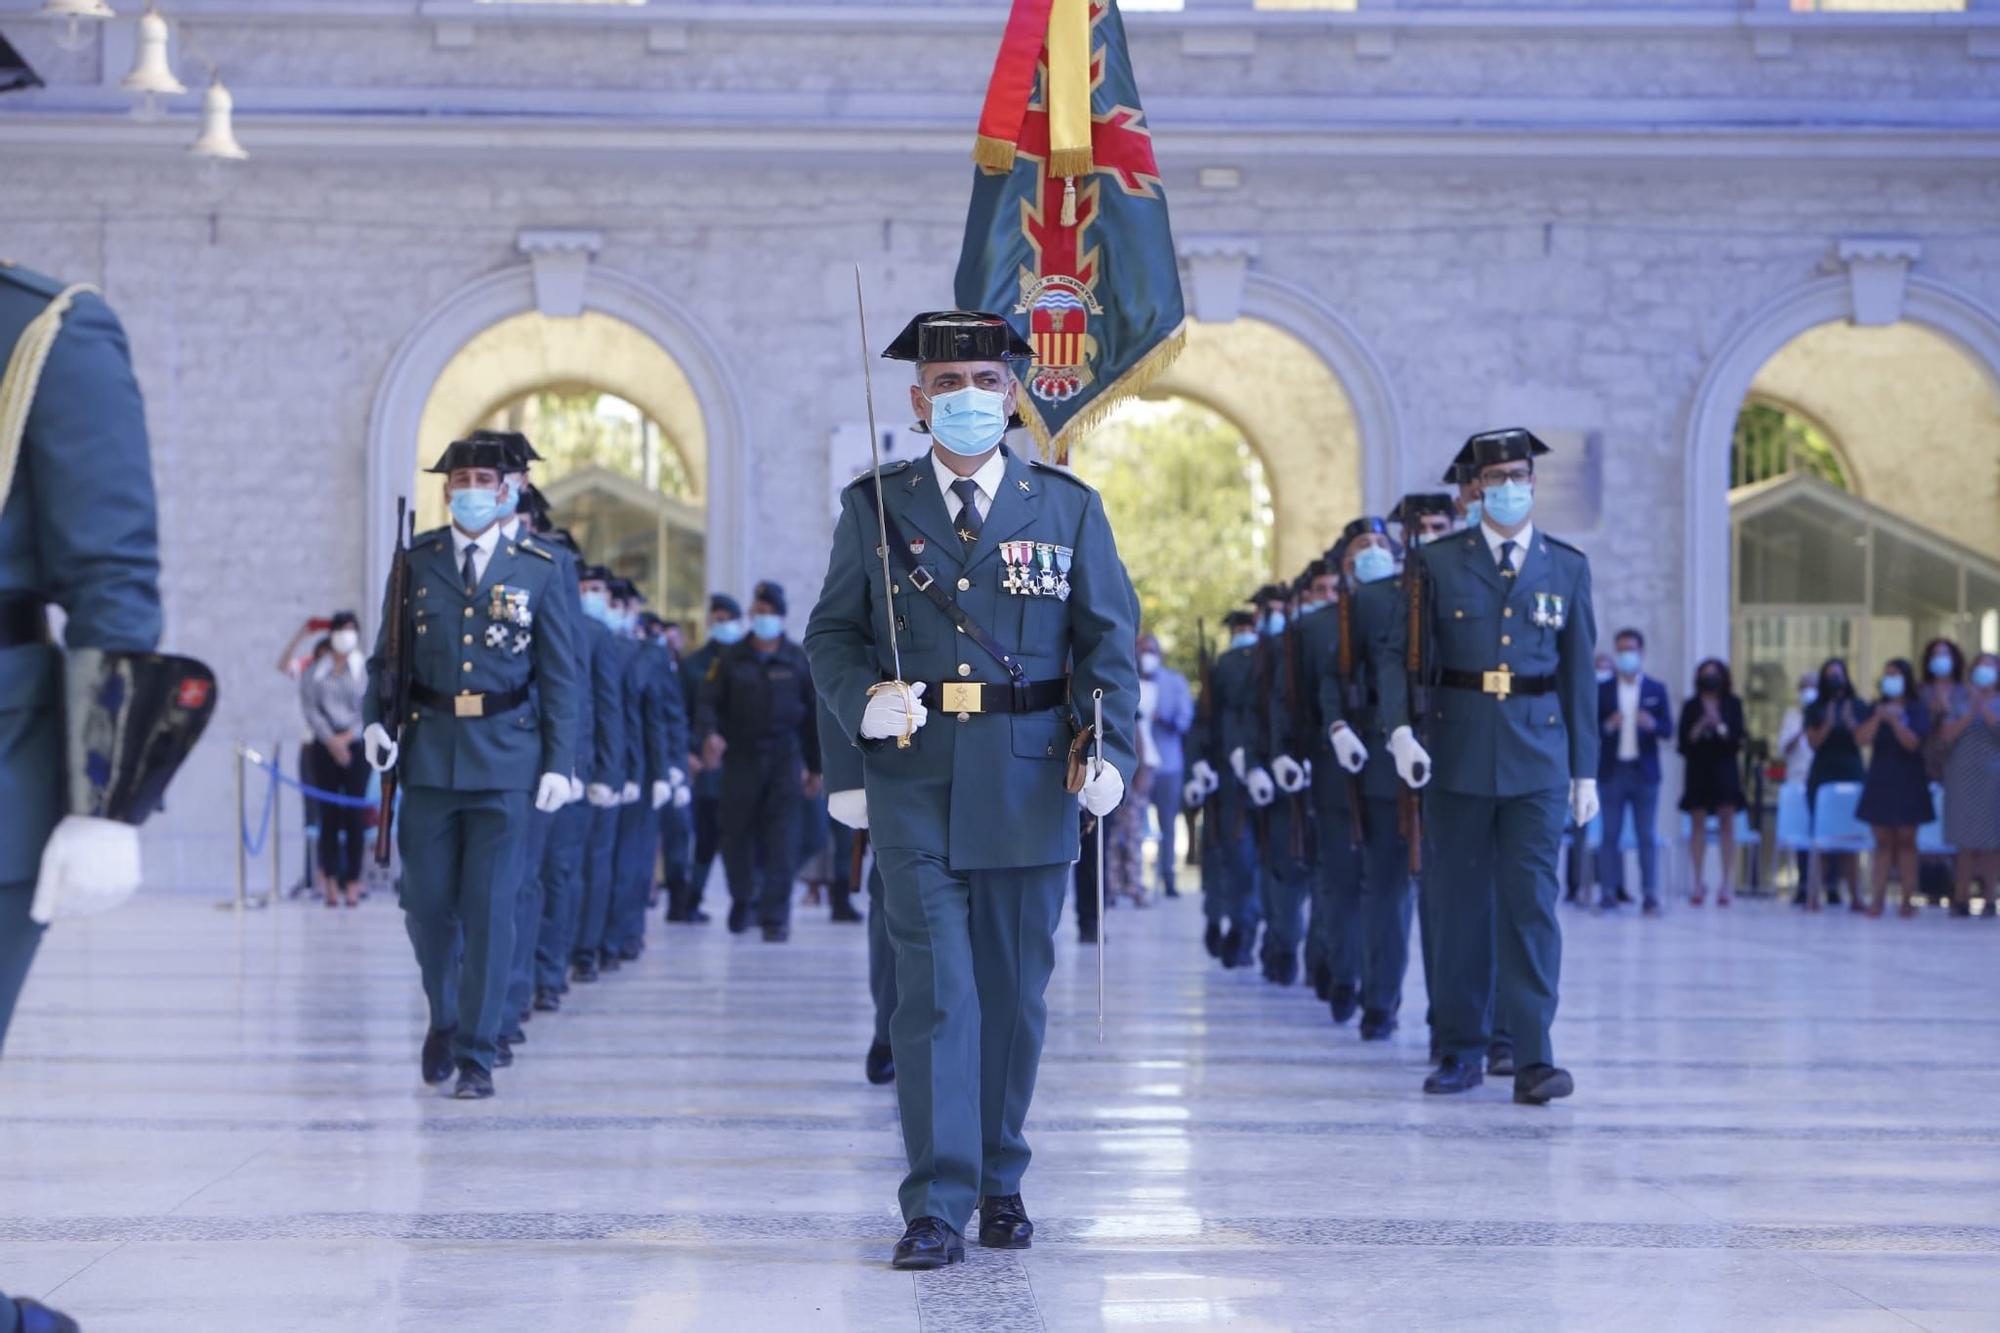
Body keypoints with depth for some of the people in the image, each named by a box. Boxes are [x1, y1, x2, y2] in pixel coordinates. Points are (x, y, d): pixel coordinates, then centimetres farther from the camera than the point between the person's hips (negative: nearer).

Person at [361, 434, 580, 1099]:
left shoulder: (537, 568, 3)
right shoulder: (415, 562, 7)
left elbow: (560, 675, 3)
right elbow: (386, 653, 10)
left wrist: (559, 763, -3)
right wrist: (375, 719, -8)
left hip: (505, 756, -2)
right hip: (430, 754, 2)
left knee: (490, 908, -3)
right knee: (426, 904, 4)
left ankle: (477, 1055, 5)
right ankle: (444, 1018, 30)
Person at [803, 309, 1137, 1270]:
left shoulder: (1068, 507, 6)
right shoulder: (874, 506, 6)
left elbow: (1110, 640, 4)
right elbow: (832, 634, 8)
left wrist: (1109, 753, -9)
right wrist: (865, 702, -13)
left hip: (1029, 784, 1)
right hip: (915, 785, -1)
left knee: (1014, 993, 9)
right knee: (934, 990, -7)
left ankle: (1000, 1182, 25)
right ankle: (936, 1207, -6)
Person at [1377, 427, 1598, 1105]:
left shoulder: (1567, 567, 9)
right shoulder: (1436, 564, 5)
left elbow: (1579, 673, 9)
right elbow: (1395, 652, 2)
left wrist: (1585, 770, 7)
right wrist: (1400, 729, -14)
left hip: (1538, 758, 0)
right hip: (1458, 756, 0)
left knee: (1531, 903, -7)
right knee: (1459, 904, 6)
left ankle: (1533, 1057, -8)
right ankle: (1460, 1049, 15)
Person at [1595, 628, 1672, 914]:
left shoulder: (1656, 689, 8)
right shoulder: (1603, 690, 5)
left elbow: (1668, 727, 2)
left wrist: (1653, 724, -19)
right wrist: (1608, 726, -20)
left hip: (1645, 771, 0)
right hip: (1612, 770, 0)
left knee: (1647, 836, 0)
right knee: (1610, 835, 2)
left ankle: (1650, 895, 0)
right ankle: (1608, 893, 4)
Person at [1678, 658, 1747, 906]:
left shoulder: (1733, 704, 7)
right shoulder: (1691, 706, 7)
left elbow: (1737, 737, -1)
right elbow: (1683, 739, 1)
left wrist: (1719, 726, -17)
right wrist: (1699, 727, -16)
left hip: (1724, 767, -1)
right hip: (1698, 768, 1)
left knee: (1726, 821, -6)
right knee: (1697, 823, 0)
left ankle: (1728, 882, -8)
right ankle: (1700, 882, 5)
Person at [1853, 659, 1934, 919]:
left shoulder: (1917, 710, 1)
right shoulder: (1876, 708, 10)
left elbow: (1913, 742, -11)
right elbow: (1861, 739, -2)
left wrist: (1895, 720, -21)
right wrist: (1878, 718, -16)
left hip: (1907, 783, -3)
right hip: (1880, 781, 3)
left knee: (1905, 841, 0)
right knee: (1883, 842, 2)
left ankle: (1908, 900, 3)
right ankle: (1877, 899, 0)